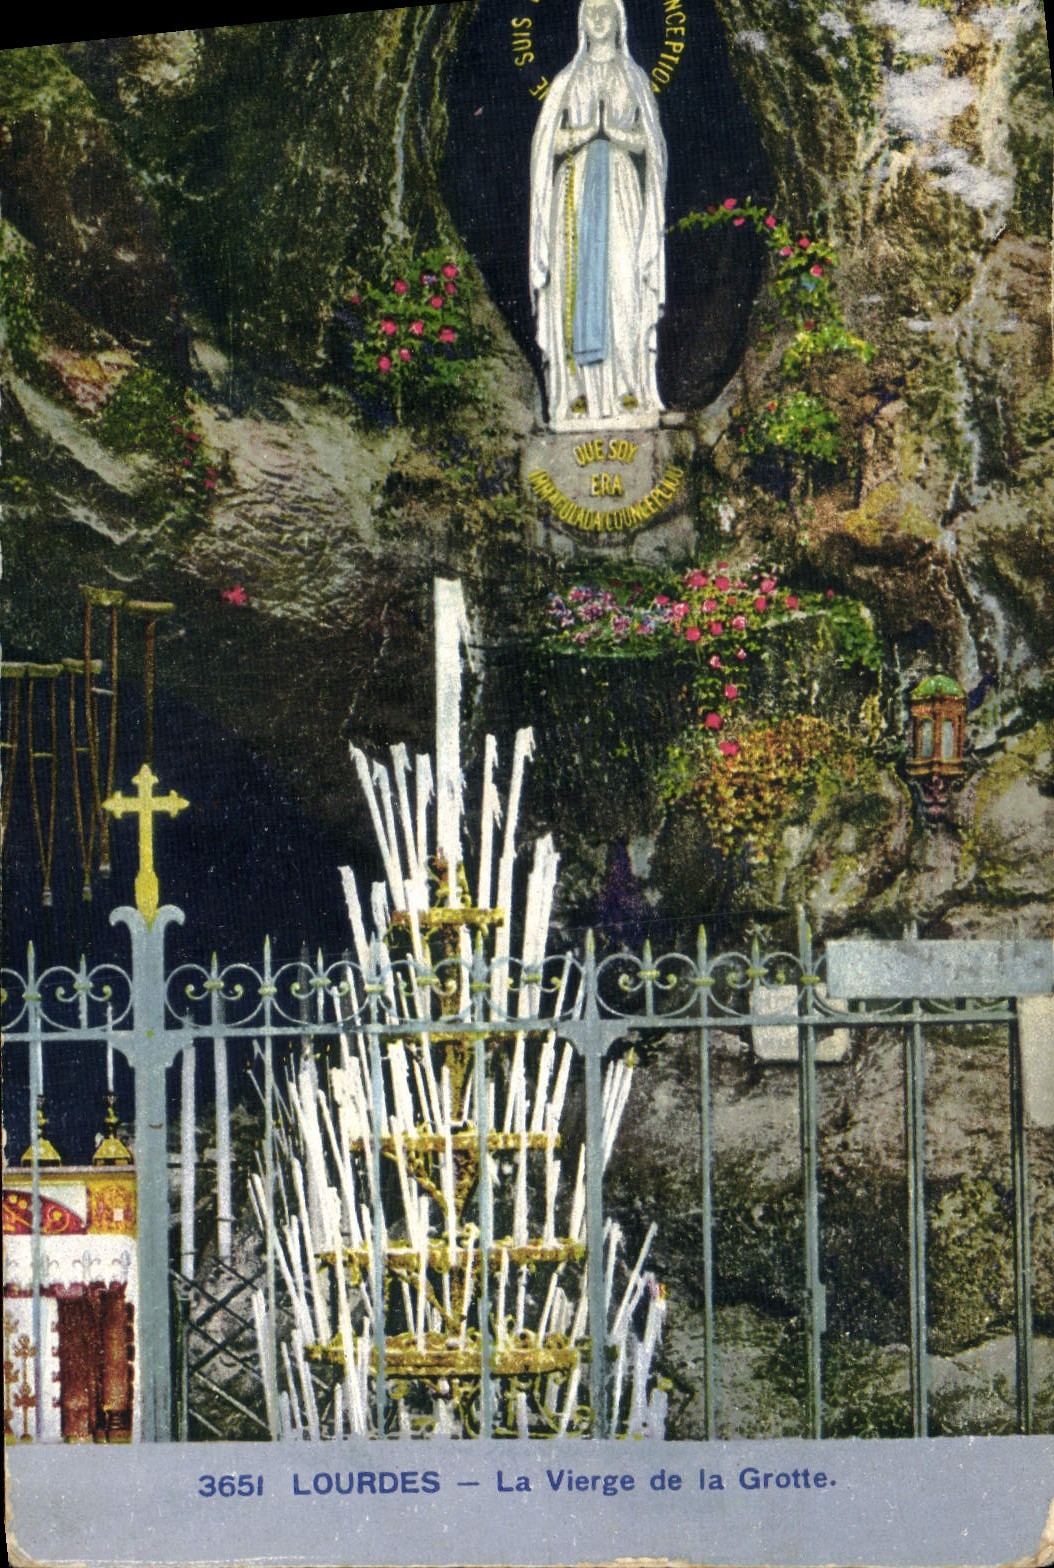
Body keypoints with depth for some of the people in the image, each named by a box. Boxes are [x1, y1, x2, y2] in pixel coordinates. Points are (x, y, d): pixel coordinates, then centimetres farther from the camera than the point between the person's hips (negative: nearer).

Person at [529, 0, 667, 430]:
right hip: (576, 186, 0)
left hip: (621, 189, 0)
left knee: (624, 282, -9)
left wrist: (616, 133, -12)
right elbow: (550, 141, 5)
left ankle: (630, 390, -9)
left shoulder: (634, 79, 11)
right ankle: (580, 393, -10)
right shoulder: (567, 81, 11)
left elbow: (647, 141, 7)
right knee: (579, 282, -7)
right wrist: (584, 133, -13)